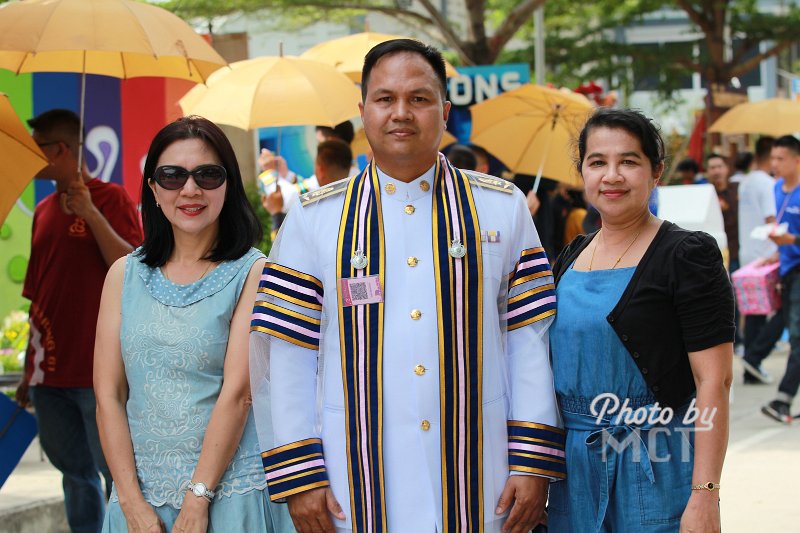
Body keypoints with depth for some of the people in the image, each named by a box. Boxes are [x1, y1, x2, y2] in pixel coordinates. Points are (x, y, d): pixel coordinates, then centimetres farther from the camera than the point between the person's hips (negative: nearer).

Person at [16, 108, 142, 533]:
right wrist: (29, 371, 19)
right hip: (50, 371, 7)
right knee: (75, 473, 12)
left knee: (116, 473, -3)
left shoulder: (111, 199, -4)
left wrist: (90, 213, -21)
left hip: (98, 371, -7)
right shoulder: (44, 211, 14)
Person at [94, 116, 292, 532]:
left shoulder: (252, 273, -5)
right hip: (140, 493, 3)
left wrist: (197, 499, -15)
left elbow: (237, 393, -11)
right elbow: (108, 395, 2)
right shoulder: (125, 275, 6)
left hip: (228, 493, -3)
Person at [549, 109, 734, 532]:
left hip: (655, 471, -6)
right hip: (574, 463, 6)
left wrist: (704, 496, -21)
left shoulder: (687, 255, -9)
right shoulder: (571, 258, 10)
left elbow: (714, 381, -15)